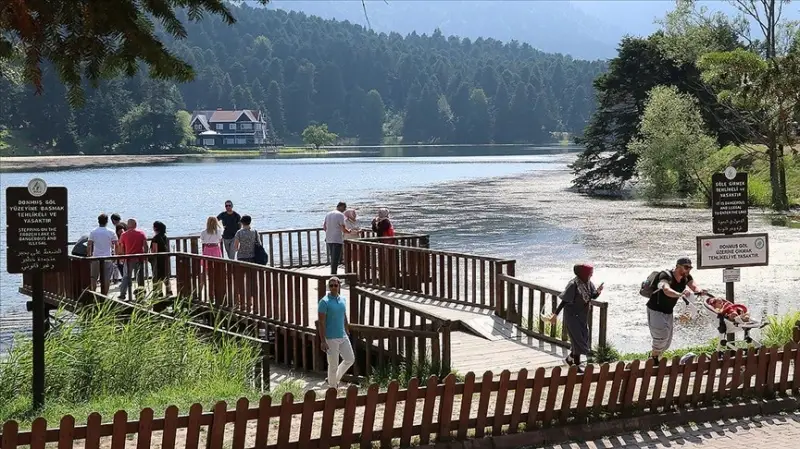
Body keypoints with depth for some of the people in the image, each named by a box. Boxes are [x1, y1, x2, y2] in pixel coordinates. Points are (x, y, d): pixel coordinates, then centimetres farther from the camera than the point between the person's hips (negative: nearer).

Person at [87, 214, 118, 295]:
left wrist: (88, 255, 7)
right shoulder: (111, 232, -3)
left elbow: (89, 245, -2)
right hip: (107, 258, -1)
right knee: (106, 279, 4)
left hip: (96, 258, 1)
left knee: (94, 278, 11)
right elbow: (116, 244, -2)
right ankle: (104, 295, 4)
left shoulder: (93, 232, -1)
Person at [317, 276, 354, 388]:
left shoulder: (342, 299, 7)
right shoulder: (324, 302, -14)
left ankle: (335, 379, 28)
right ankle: (332, 388, 15)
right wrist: (323, 341, -19)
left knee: (350, 359, 10)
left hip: (343, 337, 7)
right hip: (331, 339, -7)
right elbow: (321, 322, -16)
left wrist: (347, 333, 18)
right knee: (333, 365, 1)